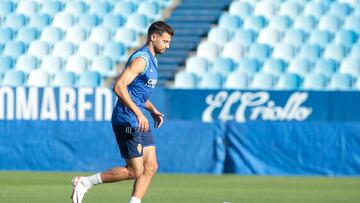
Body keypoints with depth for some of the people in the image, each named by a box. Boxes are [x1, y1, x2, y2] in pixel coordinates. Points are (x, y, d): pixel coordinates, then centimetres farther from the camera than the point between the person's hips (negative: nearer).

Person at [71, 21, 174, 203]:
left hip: (139, 123, 10)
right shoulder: (141, 59, -15)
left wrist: (152, 110, 16)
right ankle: (84, 183, 1)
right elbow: (119, 86, -26)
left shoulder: (151, 60, 17)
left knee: (150, 167, 2)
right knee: (135, 171, -8)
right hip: (126, 120, -10)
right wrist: (139, 114, -30)